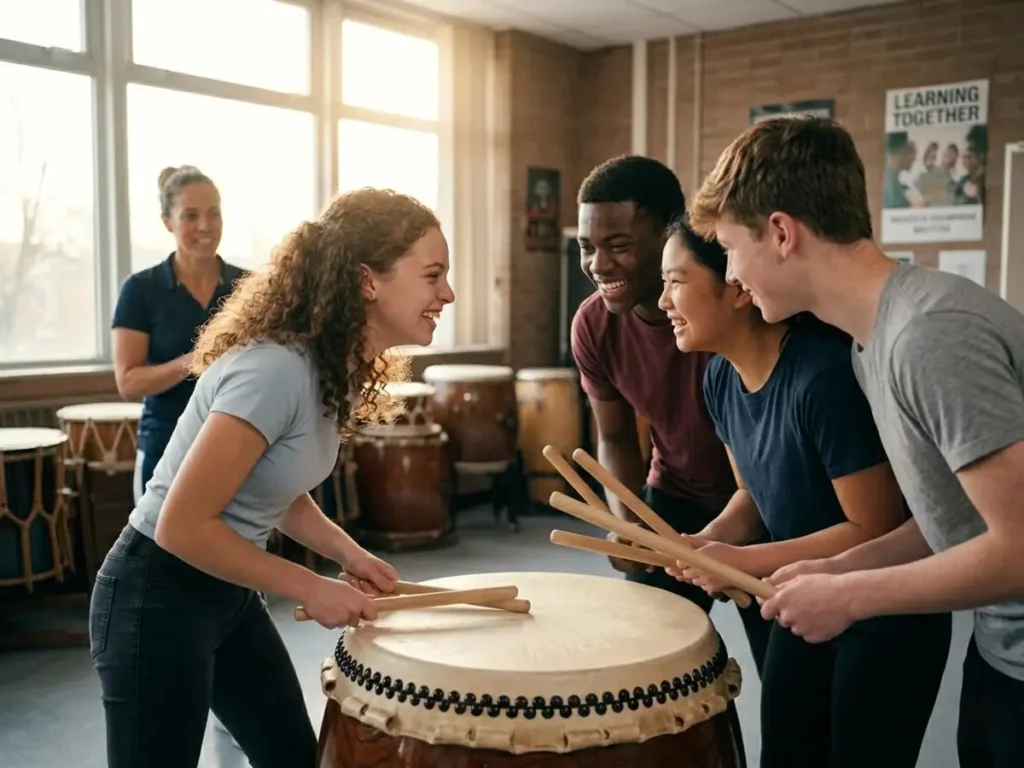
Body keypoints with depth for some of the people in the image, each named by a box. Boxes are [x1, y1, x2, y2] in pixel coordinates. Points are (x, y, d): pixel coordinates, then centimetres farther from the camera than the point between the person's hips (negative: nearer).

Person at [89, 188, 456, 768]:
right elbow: (183, 527, -27)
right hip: (158, 601, -8)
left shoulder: (339, 369, -1)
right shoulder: (277, 370, -29)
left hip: (230, 594, 9)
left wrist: (348, 552, -2)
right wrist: (310, 588, -19)